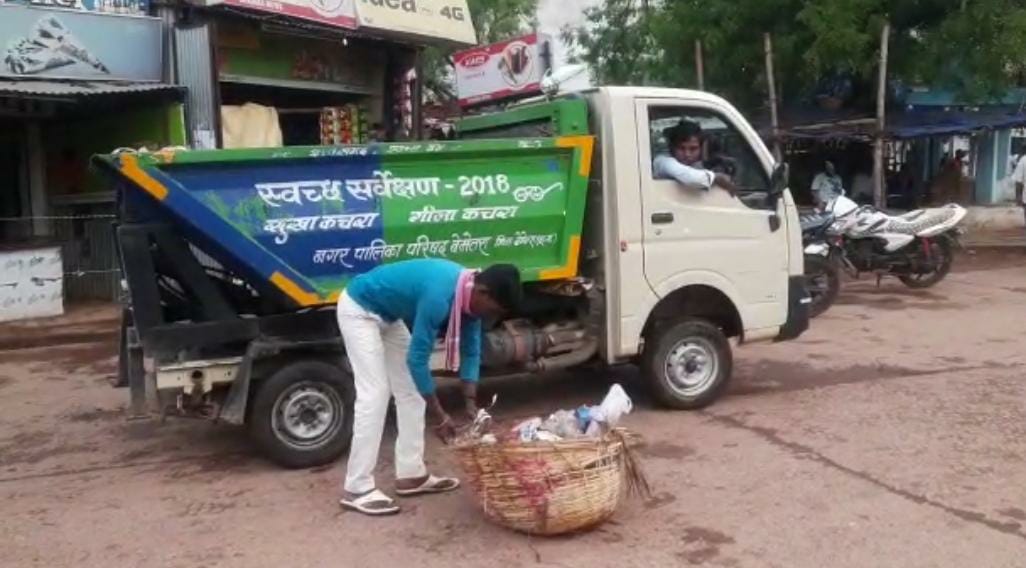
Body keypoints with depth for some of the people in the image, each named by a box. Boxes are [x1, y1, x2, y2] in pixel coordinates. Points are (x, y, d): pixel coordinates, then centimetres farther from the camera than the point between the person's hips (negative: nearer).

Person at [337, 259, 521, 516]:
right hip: (359, 310, -9)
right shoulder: (440, 296, -36)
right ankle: (357, 489, -10)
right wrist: (439, 415, -24)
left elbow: (471, 350, 1)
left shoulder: (469, 294, -9)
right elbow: (417, 358, -30)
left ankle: (411, 475, 13)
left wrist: (471, 402, -7)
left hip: (389, 315, 9)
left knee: (410, 391, 6)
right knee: (374, 394, -15)